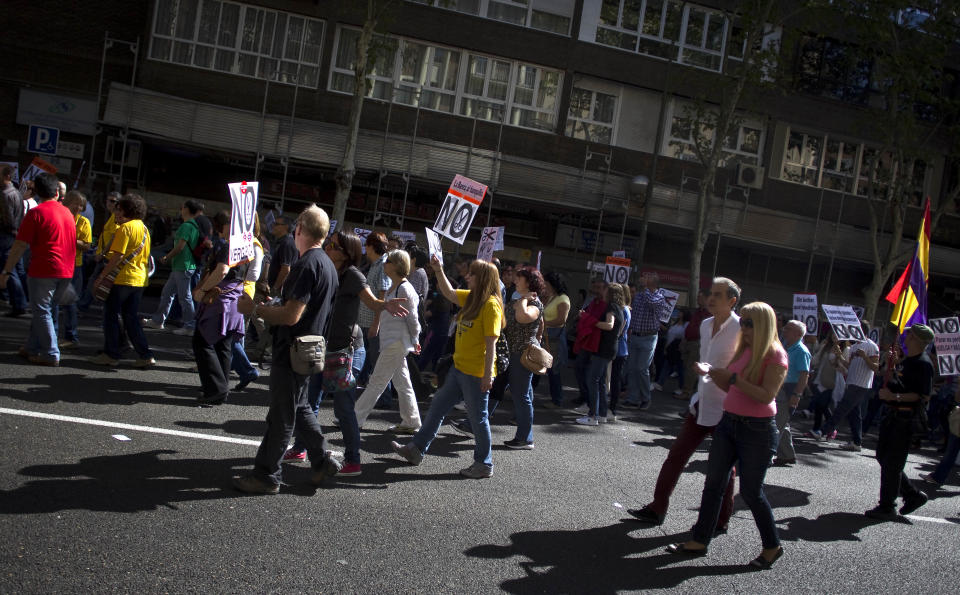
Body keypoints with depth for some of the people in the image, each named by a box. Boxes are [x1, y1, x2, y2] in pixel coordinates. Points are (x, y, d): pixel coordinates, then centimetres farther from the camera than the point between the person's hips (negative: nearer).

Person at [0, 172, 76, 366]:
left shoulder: (36, 213, -10)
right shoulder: (68, 213, 10)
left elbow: (20, 246, -11)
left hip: (43, 271, -6)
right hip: (66, 272, 6)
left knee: (42, 312, 3)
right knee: (44, 310, 18)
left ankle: (51, 355, 3)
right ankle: (32, 348, 27)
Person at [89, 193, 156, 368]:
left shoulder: (125, 227, -12)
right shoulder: (144, 228, 14)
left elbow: (117, 256, -19)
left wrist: (102, 276, -14)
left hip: (124, 278, -8)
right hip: (140, 279, 8)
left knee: (111, 315, 5)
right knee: (132, 318, 11)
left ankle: (111, 354, 8)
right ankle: (146, 355, 5)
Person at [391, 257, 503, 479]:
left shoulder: (491, 304, -18)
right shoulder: (471, 298, 8)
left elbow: (491, 343, -20)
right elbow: (449, 293, 23)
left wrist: (488, 374, -22)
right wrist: (439, 271, 11)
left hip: (476, 373, -9)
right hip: (459, 368, 10)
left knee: (477, 417, 3)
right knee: (437, 406, 16)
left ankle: (484, 465, 18)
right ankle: (416, 450, 28)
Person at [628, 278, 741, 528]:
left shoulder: (740, 330, -15)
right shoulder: (706, 325, 9)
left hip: (725, 410, -7)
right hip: (702, 404, 7)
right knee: (676, 455, 8)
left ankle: (720, 521, 20)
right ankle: (657, 509, 17)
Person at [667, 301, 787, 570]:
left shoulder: (775, 355, -11)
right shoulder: (743, 350, 10)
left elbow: (766, 396, -21)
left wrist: (732, 377, -25)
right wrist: (713, 374, -3)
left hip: (757, 430, -7)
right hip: (729, 423, 7)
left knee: (751, 492, 1)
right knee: (713, 484, 8)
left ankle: (772, 546, 21)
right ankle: (700, 542, 16)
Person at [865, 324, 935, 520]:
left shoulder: (923, 364, -15)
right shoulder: (907, 360, 14)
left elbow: (923, 395, -22)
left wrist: (896, 396, -28)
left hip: (906, 418, -10)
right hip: (893, 414, 10)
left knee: (892, 464, -3)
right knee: (884, 457, 16)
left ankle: (887, 507, 7)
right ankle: (913, 495, 27)